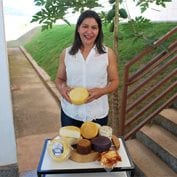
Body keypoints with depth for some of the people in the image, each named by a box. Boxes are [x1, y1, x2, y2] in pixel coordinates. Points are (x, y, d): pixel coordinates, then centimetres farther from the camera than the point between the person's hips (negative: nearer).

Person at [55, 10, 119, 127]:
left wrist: (102, 91, -20)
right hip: (70, 113, 1)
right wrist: (62, 88, -14)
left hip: (98, 114, -1)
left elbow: (114, 81, 0)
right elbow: (60, 79, 8)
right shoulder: (66, 53, -2)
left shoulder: (108, 54, -6)